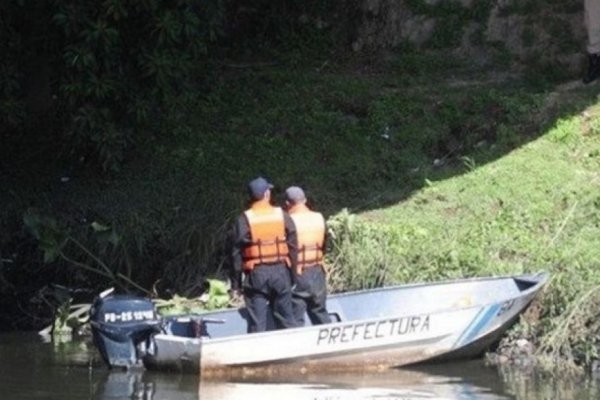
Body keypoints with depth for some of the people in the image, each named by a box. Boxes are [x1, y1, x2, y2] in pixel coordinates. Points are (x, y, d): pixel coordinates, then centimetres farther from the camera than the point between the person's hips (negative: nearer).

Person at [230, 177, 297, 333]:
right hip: (280, 271, 2)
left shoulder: (244, 220, -6)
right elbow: (293, 246, 2)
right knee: (285, 319, 12)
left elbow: (237, 253, -5)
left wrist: (236, 282, 1)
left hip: (256, 274, -2)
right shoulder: (282, 216, 1)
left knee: (257, 323, 0)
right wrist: (293, 274, 9)